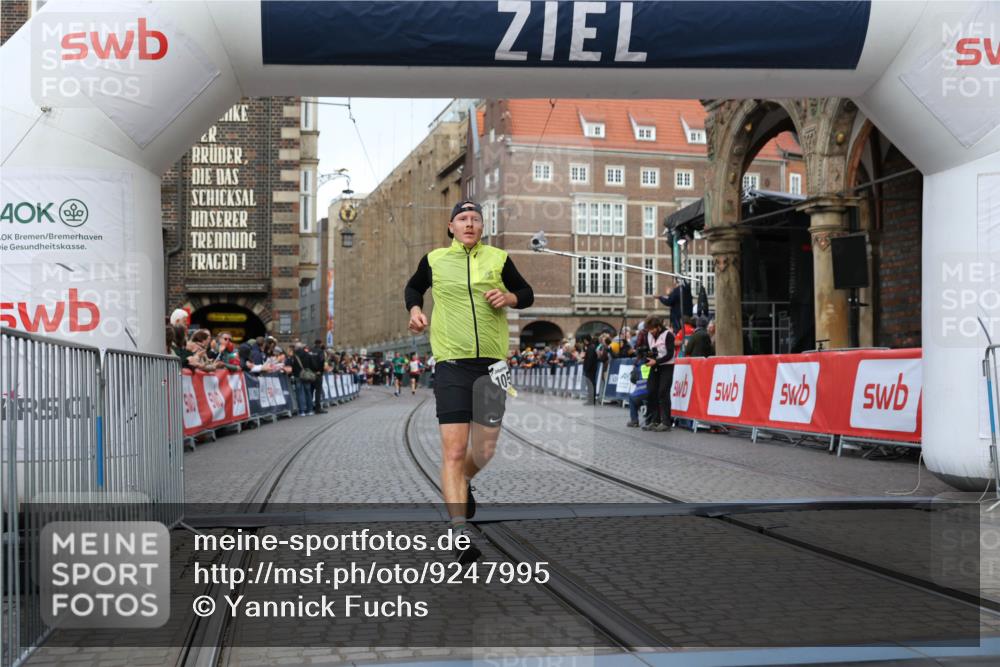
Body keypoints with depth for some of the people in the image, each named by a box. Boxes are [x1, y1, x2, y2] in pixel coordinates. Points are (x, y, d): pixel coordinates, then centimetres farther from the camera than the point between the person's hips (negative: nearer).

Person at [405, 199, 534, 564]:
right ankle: (460, 533, -12)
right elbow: (413, 287, 25)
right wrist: (415, 309, 5)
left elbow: (527, 293, 18)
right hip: (451, 364, -2)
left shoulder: (498, 259, 7)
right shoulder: (433, 260, 6)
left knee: (484, 451, 8)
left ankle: (464, 483, 43)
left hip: (492, 364, 2)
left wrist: (509, 297, -4)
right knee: (454, 449, -13)